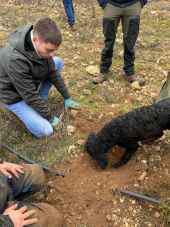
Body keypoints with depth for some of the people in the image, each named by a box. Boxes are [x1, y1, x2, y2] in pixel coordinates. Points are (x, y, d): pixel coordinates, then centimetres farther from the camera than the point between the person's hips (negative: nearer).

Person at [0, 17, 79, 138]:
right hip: (15, 95, -7)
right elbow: (30, 96, -30)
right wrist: (50, 117, -17)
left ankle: (40, 101, 5)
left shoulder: (41, 45, -17)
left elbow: (52, 71, -4)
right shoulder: (15, 59, -40)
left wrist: (67, 97, 2)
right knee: (45, 130, -17)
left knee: (59, 62, -3)